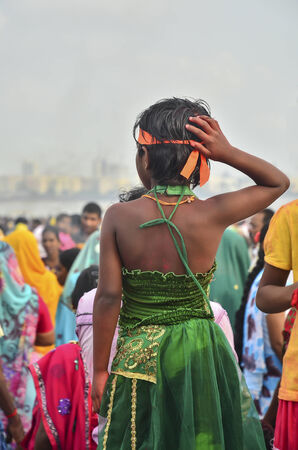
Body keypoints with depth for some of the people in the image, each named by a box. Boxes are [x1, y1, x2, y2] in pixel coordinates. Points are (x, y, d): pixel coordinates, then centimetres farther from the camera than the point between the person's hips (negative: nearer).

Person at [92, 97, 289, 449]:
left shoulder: (119, 217, -12)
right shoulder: (212, 215, -10)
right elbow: (278, 181, 5)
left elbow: (108, 297, -12)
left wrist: (100, 370, -3)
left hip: (138, 355, 0)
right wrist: (227, 153, -9)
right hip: (200, 354, 1)